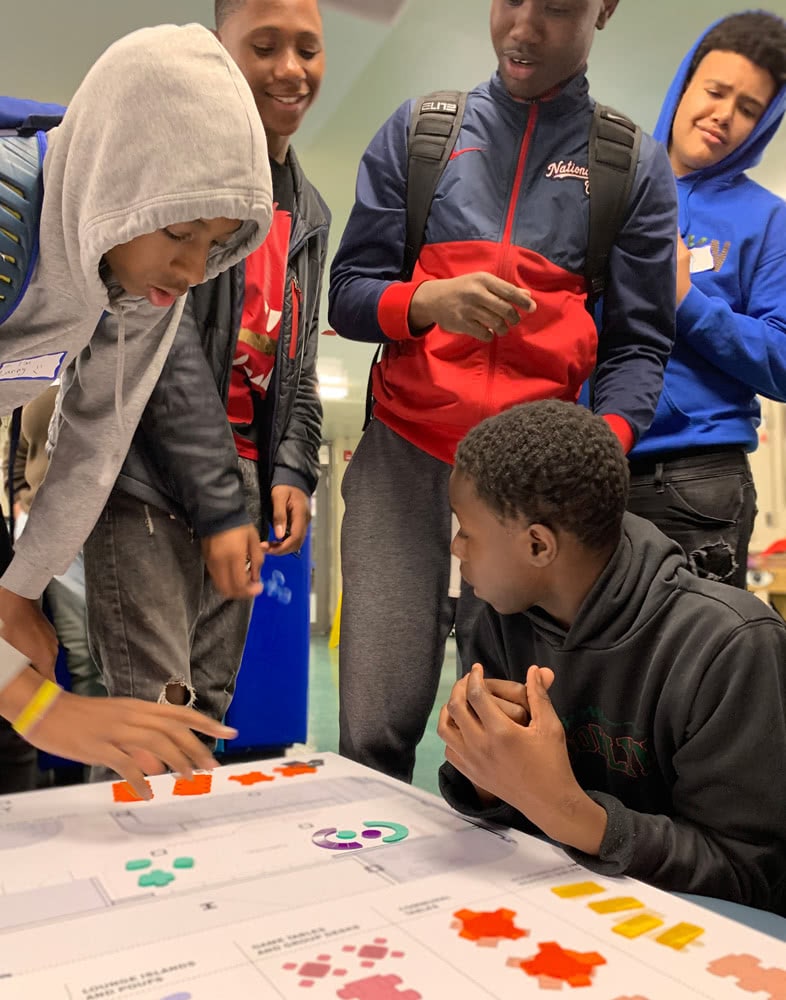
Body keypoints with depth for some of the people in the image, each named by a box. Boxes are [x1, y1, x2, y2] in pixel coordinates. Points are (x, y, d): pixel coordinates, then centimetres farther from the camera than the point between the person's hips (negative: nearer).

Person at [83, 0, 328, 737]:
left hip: (244, 475, 7)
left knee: (208, 709, 10)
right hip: (149, 476, -7)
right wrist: (219, 503, -16)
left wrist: (292, 469, 4)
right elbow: (159, 332, -14)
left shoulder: (308, 210, 19)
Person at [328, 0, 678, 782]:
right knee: (376, 728, -4)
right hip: (404, 456, 0)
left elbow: (638, 345, 4)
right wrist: (430, 299, -15)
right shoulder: (415, 131, 12)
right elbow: (346, 295, 7)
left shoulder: (636, 166, 10)